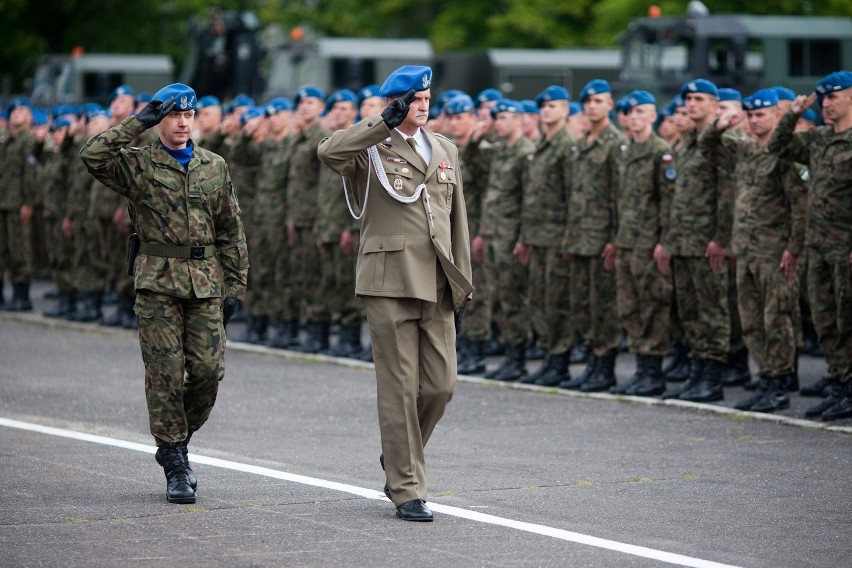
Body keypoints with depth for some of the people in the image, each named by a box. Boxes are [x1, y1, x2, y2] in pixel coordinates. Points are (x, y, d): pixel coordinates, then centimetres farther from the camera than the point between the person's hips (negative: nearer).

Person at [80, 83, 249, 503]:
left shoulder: (215, 167, 11)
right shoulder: (138, 164, 2)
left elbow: (231, 231, 14)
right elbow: (92, 156, -18)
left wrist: (235, 286, 9)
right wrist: (138, 122, -13)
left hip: (206, 283, 3)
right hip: (158, 282, -3)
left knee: (208, 371, -3)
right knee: (165, 374, -3)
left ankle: (176, 443, 21)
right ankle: (175, 467, 5)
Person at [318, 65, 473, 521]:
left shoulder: (445, 151, 17)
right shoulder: (372, 148, 0)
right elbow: (328, 152, -24)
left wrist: (462, 287, 15)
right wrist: (386, 123, -22)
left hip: (437, 286, 5)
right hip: (389, 282, -5)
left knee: (440, 385, 3)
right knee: (400, 388, -3)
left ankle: (400, 455, 29)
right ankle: (406, 489, 4)